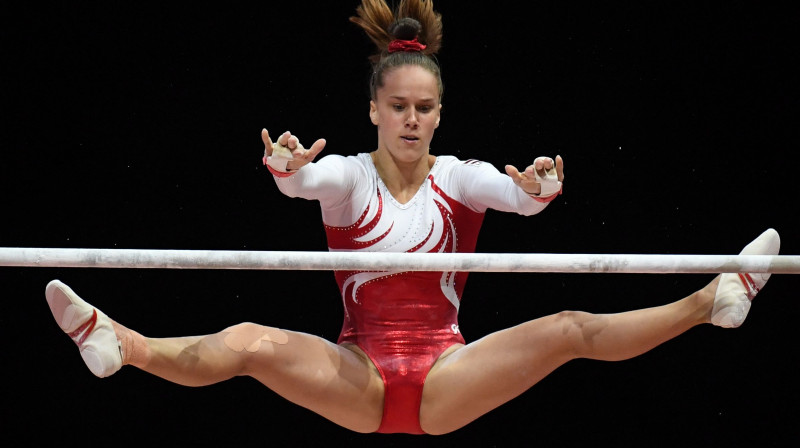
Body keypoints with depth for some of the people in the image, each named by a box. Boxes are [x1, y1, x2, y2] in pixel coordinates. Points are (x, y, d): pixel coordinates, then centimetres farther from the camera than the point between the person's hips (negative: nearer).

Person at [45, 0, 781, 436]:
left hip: (445, 379, 1)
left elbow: (510, 193, -18)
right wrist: (287, 171, -49)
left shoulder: (459, 177, 4)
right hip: (358, 378, -1)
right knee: (248, 343, -28)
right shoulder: (349, 175, 1)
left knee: (570, 330, -19)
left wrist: (536, 192, -42)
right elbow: (308, 180, -24)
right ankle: (118, 345, -41)